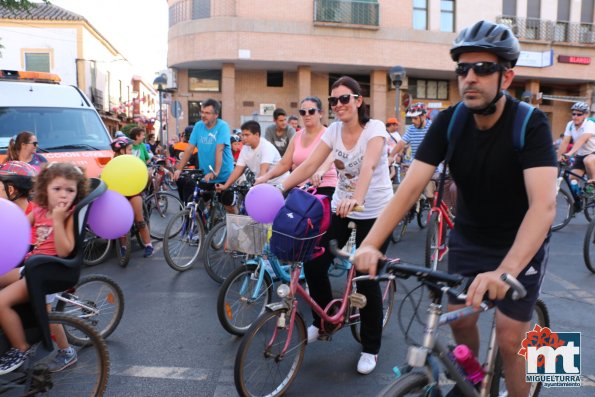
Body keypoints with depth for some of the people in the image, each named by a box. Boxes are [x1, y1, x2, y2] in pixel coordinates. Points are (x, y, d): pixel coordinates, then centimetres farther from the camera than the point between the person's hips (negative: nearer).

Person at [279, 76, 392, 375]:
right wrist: (280, 189, -21)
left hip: (375, 212, -5)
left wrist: (357, 199, -51)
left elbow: (368, 166, -34)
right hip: (341, 207, 5)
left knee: (367, 278, 0)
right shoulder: (334, 130, 0)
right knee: (315, 263, -3)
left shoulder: (374, 128, -16)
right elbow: (309, 165, -8)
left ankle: (370, 348, 20)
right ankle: (323, 321, 25)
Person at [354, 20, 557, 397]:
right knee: (460, 319, 10)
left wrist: (503, 272, -52)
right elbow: (410, 187, -22)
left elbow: (544, 205, -37)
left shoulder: (531, 124, -24)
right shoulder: (449, 122, -14)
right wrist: (370, 244, -35)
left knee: (509, 339, -3)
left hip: (521, 244, -3)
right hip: (468, 238, 3)